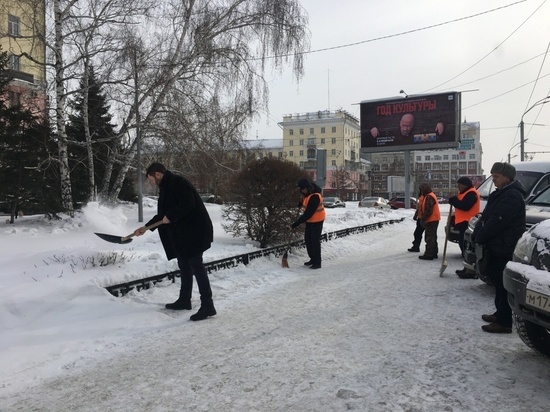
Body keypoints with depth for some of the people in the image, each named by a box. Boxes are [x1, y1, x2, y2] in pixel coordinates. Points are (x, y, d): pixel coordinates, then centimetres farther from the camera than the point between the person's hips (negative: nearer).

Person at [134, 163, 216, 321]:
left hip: (194, 230, -10)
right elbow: (162, 214, 25)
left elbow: (188, 204, -25)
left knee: (196, 266, -10)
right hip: (183, 232, 10)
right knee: (184, 266, 16)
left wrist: (171, 217, -16)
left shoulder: (177, 182, -13)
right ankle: (184, 300, 28)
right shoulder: (166, 188, 19)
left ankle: (207, 306, -7)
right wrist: (145, 227, 23)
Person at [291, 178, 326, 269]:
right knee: (308, 239, 14)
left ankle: (317, 263, 2)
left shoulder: (314, 197, -29)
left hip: (317, 220, -9)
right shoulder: (307, 193, -1)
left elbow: (308, 213, -30)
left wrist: (296, 223, -28)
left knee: (315, 241, -6)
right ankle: (313, 259, 26)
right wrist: (301, 203, 4)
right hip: (310, 220, 9)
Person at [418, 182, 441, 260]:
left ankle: (429, 255, -8)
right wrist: (423, 218, 17)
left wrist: (423, 219, -17)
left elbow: (428, 210, -23)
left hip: (431, 220, -11)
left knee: (429, 238, -9)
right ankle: (433, 253, 23)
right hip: (434, 220, 11)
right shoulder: (430, 195, 17)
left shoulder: (429, 197, -17)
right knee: (432, 237, 16)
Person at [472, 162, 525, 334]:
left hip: (505, 248, -10)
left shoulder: (512, 196, -16)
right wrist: (477, 234, 4)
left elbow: (497, 222, -23)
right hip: (496, 247, 10)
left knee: (504, 284, -6)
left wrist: (480, 237, -13)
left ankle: (505, 322, 0)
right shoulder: (501, 194, 17)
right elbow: (485, 216, 16)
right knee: (498, 281, 17)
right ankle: (500, 314, 29)